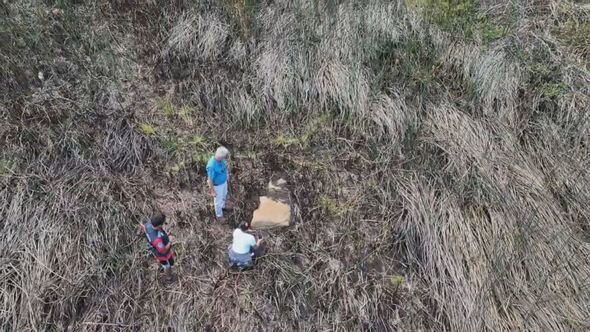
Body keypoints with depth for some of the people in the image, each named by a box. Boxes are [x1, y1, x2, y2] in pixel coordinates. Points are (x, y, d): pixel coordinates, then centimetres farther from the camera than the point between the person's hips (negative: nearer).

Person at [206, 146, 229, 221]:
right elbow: (210, 180, -29)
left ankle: (223, 206, 63)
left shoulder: (221, 158, -21)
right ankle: (219, 215, 46)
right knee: (218, 200, 19)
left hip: (224, 181, 7)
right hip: (217, 185, -7)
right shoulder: (211, 166, -43)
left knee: (224, 194, 33)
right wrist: (213, 191, -18)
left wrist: (226, 174, 19)